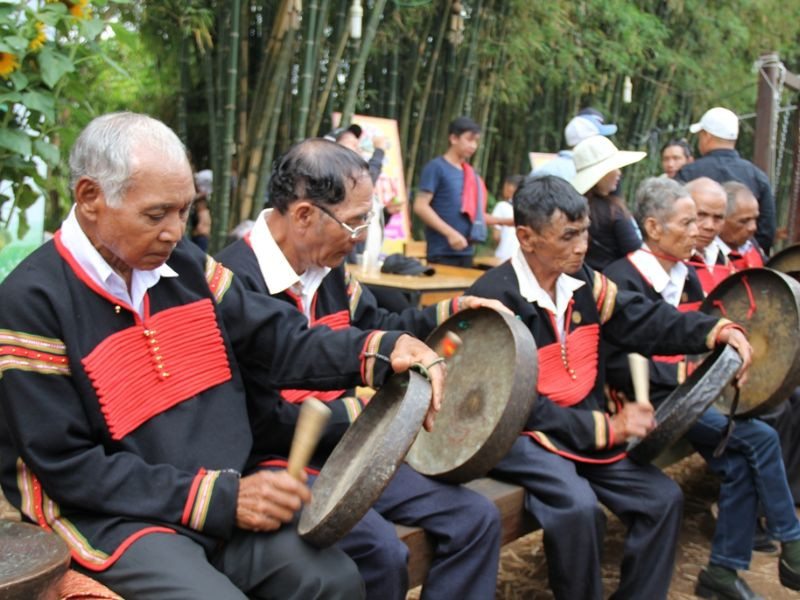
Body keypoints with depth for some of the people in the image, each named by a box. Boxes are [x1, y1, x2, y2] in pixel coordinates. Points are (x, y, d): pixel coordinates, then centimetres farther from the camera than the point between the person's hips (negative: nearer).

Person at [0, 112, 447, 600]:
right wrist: (220, 497, -18)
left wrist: (386, 349, -17)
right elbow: (66, 467, -15)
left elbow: (282, 340, 2)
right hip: (110, 518, -5)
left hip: (225, 493, 5)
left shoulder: (185, 264, 4)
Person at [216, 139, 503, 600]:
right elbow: (265, 421, -23)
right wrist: (370, 408, -16)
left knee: (476, 518, -1)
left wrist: (452, 310, 9)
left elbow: (376, 328, 22)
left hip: (344, 448, 8)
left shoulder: (328, 267, 4)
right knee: (382, 551, -30)